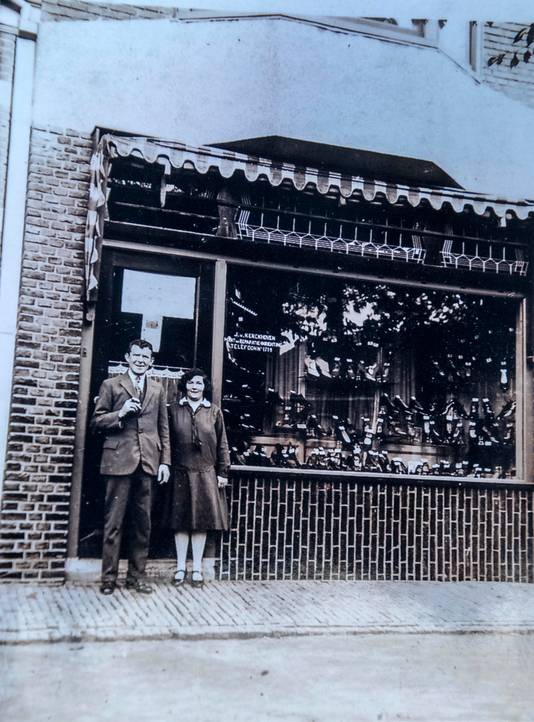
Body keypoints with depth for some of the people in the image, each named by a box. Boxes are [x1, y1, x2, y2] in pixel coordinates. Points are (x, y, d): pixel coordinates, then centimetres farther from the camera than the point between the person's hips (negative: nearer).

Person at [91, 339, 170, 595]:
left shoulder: (157, 389, 16)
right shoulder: (111, 385, 7)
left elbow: (163, 428, 14)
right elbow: (96, 422, 5)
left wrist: (165, 461, 7)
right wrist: (120, 413, -12)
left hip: (148, 462, 3)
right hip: (119, 460, -3)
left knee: (143, 523, 6)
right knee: (113, 522, -1)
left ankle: (136, 575, 15)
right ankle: (109, 576, 6)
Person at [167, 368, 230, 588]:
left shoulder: (214, 411, 6)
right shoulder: (174, 410, 5)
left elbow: (222, 444, 6)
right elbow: (167, 441, 3)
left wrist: (223, 472, 2)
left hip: (206, 473, 0)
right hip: (180, 473, 0)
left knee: (202, 520, 4)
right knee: (180, 520, 4)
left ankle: (197, 568, 13)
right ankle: (180, 567, 13)